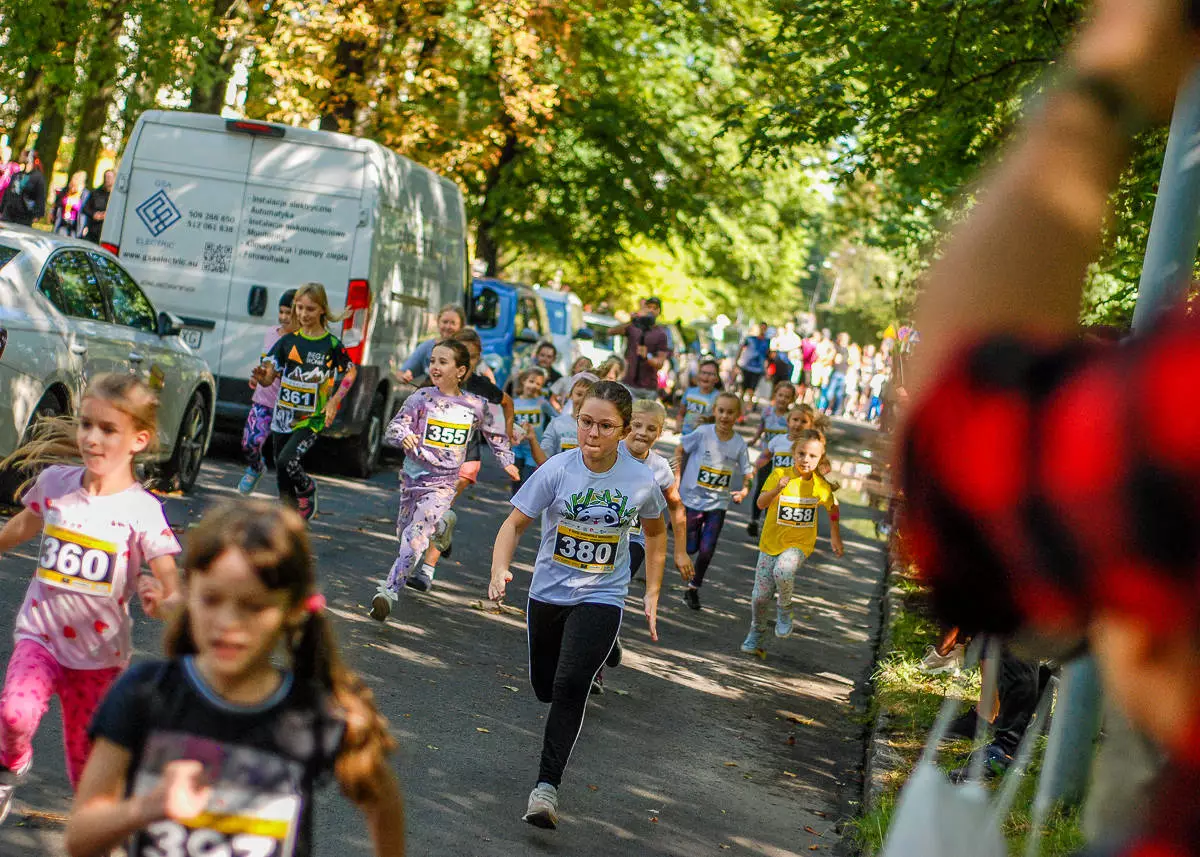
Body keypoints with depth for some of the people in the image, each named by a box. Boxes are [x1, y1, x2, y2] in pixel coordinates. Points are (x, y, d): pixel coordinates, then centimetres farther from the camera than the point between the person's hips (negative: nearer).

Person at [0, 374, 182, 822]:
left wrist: (161, 603, -40)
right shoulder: (55, 482, -4)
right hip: (40, 634, 1)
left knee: (87, 766, 9)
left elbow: (173, 590, -17)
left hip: (100, 654, -1)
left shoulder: (142, 510, -14)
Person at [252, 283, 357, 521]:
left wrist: (334, 401, -2)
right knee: (283, 481, 9)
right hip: (283, 417, 4)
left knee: (287, 460, -24)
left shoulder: (331, 345, -5)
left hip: (312, 419, -4)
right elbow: (268, 377, 0)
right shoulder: (288, 341, 2)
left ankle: (308, 489, 6)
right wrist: (261, 377, -24)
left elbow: (351, 372, 10)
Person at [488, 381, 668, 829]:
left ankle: (547, 785, -17)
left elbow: (655, 531, 8)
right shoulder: (557, 469, -16)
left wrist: (652, 593, 6)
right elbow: (515, 523, -11)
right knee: (544, 687, 18)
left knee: (569, 687, -20)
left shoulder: (640, 480, -13)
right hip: (548, 592, 2)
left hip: (602, 598, -2)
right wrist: (500, 570, -29)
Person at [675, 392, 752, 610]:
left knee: (706, 551, -4)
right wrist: (677, 478, -4)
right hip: (692, 499, -1)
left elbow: (747, 474, -1)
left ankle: (693, 588, 18)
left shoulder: (739, 444, -7)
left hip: (718, 504, 1)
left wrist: (744, 490, -20)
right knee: (690, 548, 4)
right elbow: (680, 450, 0)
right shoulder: (703, 433, -13)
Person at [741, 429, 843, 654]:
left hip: (799, 544, -1)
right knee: (761, 594, 1)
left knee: (783, 571, -32)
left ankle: (785, 609, -3)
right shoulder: (779, 474, -9)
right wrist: (777, 489, -33)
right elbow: (761, 504, -16)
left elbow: (833, 508, 14)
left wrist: (836, 538, 18)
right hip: (771, 542, 1)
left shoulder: (820, 485, -5)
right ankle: (756, 632, 27)